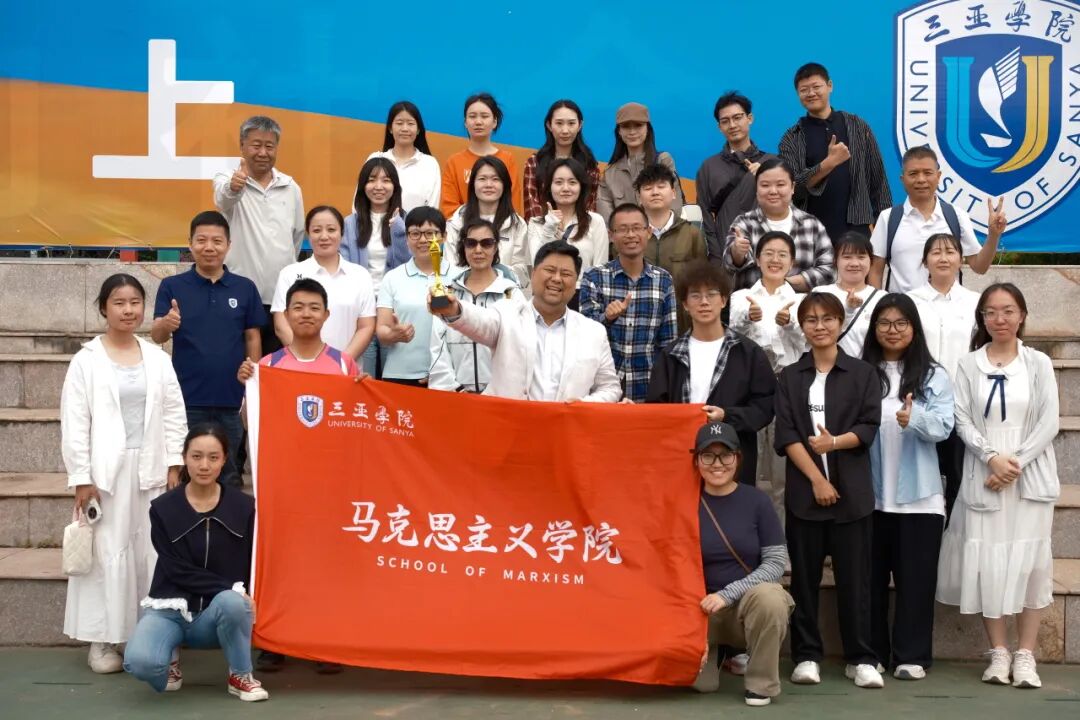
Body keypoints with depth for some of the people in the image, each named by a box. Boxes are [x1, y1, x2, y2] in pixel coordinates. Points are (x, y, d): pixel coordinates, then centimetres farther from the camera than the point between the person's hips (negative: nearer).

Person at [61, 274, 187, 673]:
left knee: (151, 553, 4)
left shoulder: (158, 358, 7)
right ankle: (101, 640, 7)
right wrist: (81, 478, -8)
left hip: (149, 469, 3)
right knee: (109, 553, -1)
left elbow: (175, 415, 9)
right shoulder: (86, 360, -2)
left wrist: (174, 465, 2)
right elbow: (74, 424, -4)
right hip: (106, 470, -3)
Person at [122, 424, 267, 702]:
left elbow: (244, 568, 2)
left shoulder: (243, 506, -2)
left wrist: (234, 594, -18)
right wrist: (229, 588, -22)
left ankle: (240, 676, -8)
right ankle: (170, 660, 8)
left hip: (216, 612, 1)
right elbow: (178, 570, -11)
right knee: (139, 661, -32)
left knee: (232, 602, -37)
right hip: (170, 609, 0)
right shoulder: (163, 508, -5)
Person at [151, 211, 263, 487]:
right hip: (187, 399, -1)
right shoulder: (172, 286, -1)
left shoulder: (245, 288, 2)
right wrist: (165, 323, -32)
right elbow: (156, 336, -8)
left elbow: (253, 338, 7)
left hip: (230, 399, 1)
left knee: (229, 474, 11)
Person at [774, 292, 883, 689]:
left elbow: (869, 427, -1)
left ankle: (861, 659, 5)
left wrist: (834, 442, -19)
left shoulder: (863, 373, 7)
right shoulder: (790, 376, 9)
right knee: (805, 576, 3)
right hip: (803, 489, 1)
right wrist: (816, 477, -11)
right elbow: (785, 434, 0)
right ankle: (806, 655, 11)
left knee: (853, 575, 0)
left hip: (852, 490, -1)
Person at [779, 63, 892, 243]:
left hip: (857, 228, 1)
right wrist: (828, 163, -18)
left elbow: (878, 179, 11)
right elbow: (792, 187, -6)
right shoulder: (792, 139, 6)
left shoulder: (858, 127, 10)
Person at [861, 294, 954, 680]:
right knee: (870, 575, 6)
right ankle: (870, 654, 16)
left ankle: (911, 656, 10)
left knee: (915, 576, 2)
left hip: (918, 494, -1)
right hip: (870, 493, 1)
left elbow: (943, 426, -11)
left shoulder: (933, 376, 2)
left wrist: (914, 418, -30)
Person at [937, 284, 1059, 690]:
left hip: (1030, 476, 0)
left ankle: (1025, 654, 4)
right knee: (987, 562, -1)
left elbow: (1049, 422, -2)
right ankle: (998, 652, 8)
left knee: (1029, 561, -2)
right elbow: (962, 421, -2)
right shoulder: (968, 365, 6)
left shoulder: (1038, 364, 5)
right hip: (983, 475, 0)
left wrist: (1016, 462, -13)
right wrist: (992, 457, -16)